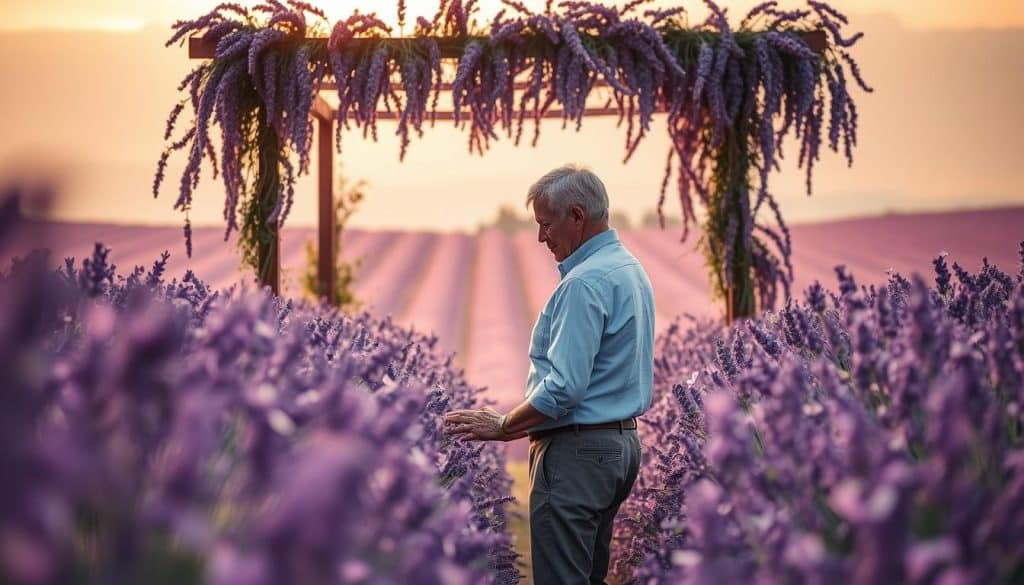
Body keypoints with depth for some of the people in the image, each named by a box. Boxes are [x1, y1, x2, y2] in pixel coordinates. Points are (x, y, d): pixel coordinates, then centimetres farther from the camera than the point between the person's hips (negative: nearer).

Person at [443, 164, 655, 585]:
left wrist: (504, 427, -10)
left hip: (578, 451, -10)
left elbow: (564, 387, -23)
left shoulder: (585, 282, -18)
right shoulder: (631, 270, 13)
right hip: (622, 442, 10)